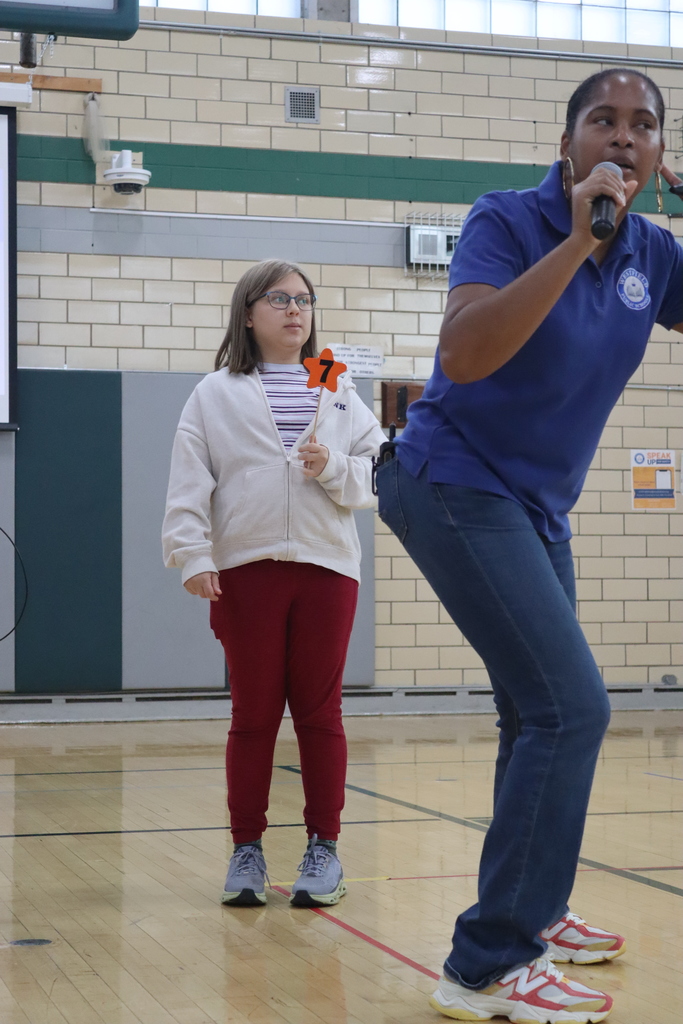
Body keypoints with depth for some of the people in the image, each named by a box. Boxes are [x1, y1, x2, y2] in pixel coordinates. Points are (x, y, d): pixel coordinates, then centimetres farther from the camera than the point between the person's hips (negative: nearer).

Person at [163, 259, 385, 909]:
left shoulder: (340, 393, 12)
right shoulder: (215, 395, 7)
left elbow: (375, 474, 7)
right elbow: (189, 484, -2)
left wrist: (332, 467, -11)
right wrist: (193, 555, -13)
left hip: (326, 565, 1)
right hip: (245, 568, -1)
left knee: (319, 710, 4)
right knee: (254, 713, 4)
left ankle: (323, 847, 11)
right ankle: (246, 849, 13)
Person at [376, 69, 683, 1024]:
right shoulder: (509, 220, -16)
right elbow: (464, 353, -31)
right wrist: (577, 240, -33)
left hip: (539, 508, 8)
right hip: (458, 486, -8)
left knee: (545, 714, 18)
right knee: (571, 706, -18)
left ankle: (528, 911, 36)